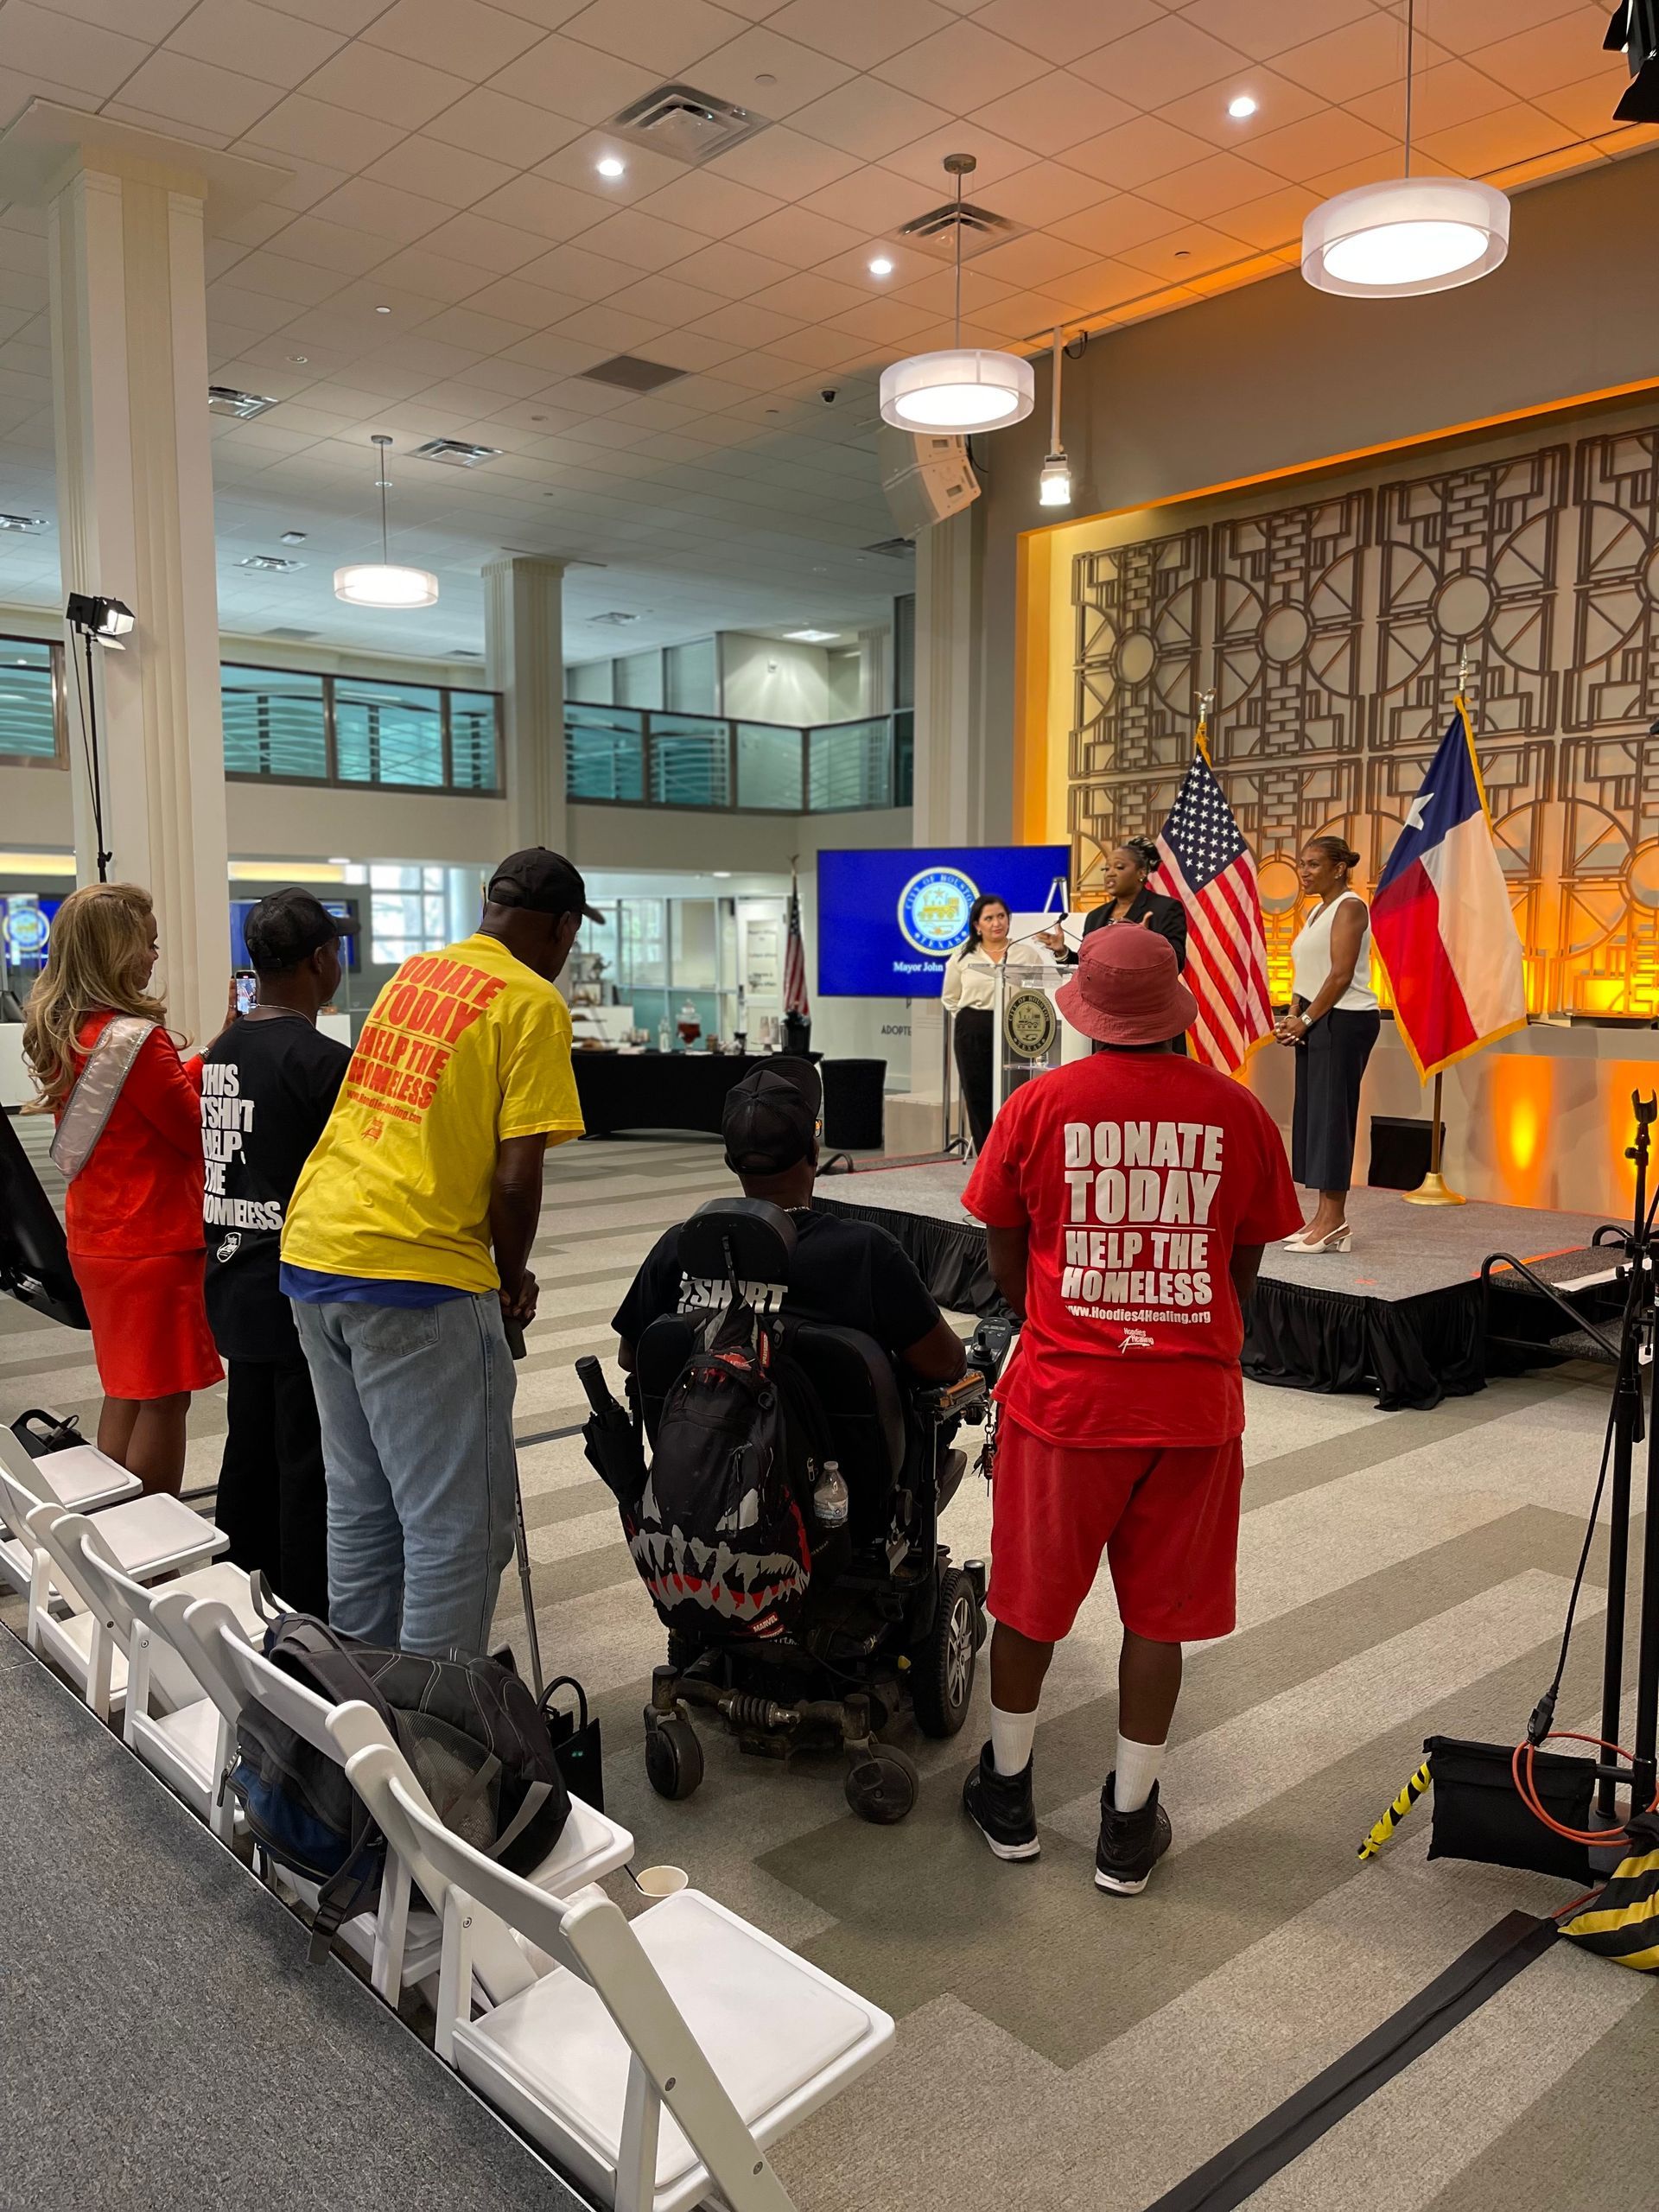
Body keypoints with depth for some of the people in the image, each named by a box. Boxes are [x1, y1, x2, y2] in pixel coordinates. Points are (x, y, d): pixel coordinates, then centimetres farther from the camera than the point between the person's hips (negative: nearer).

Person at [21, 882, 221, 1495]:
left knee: (123, 1392, 18)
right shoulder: (134, 1037, -20)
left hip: (94, 1241, 9)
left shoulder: (57, 1034, 6)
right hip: (154, 1242, -9)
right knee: (165, 1398, 1)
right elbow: (199, 1131, -13)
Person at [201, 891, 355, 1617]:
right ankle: (308, 1620, 9)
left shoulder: (221, 1052, 10)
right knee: (309, 1460, 0)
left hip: (238, 1279, 9)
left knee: (250, 1444, 18)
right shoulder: (321, 1060, -17)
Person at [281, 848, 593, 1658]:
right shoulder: (532, 1003, -7)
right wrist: (513, 1279, 4)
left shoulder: (414, 972, 15)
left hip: (313, 1254, 9)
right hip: (416, 1274, -8)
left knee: (361, 1507, 20)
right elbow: (516, 1178, -13)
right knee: (459, 1529, 3)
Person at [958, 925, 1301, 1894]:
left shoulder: (1040, 1105, -8)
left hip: (1063, 1390, -1)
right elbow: (1244, 1269, 5)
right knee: (1159, 1613, 13)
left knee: (1028, 1597, 16)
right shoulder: (1239, 1112, -4)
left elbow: (1006, 1260, 3)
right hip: (1194, 1399, 1)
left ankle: (1008, 1793, 34)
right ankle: (1130, 1826, 27)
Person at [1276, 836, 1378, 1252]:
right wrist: (1293, 1017, 3)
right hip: (1316, 1021, 9)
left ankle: (1335, 1222, -5)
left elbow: (1341, 975, -17)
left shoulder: (1349, 907, -9)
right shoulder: (1318, 910, 18)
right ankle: (1324, 1217, 11)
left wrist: (1305, 1020, -14)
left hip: (1344, 1020, -9)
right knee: (1313, 1113, 7)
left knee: (1331, 1113, -8)